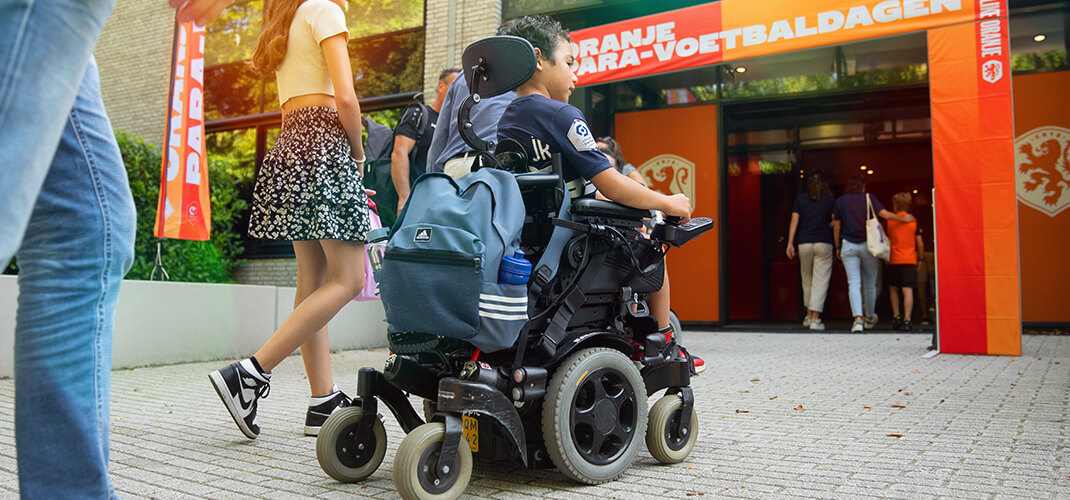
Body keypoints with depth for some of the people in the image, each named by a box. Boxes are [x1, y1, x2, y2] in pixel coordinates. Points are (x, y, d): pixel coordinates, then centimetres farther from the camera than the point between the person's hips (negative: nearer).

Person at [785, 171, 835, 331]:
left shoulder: (800, 199, 6)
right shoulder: (830, 200, 3)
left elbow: (794, 221, 0)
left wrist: (790, 243, 0)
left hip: (804, 243, 2)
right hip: (824, 243, -2)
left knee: (807, 280, 16)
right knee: (820, 281, -2)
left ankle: (808, 315, 24)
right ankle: (815, 319, -8)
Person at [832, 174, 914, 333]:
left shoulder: (840, 201, 5)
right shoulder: (869, 198, 1)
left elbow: (836, 227, 6)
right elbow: (886, 215, -4)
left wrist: (837, 247, 15)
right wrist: (904, 219, 13)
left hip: (848, 245, 0)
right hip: (868, 244, 0)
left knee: (853, 283, -4)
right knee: (869, 283, 13)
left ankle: (858, 318, -20)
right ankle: (870, 318, 28)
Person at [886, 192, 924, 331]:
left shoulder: (889, 221, 2)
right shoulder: (914, 221, 3)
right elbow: (920, 244, 3)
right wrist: (920, 259, 17)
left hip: (894, 260, 0)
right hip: (910, 260, 0)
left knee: (893, 289, 17)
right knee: (908, 290, -7)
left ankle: (896, 317, 11)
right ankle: (907, 319, -17)